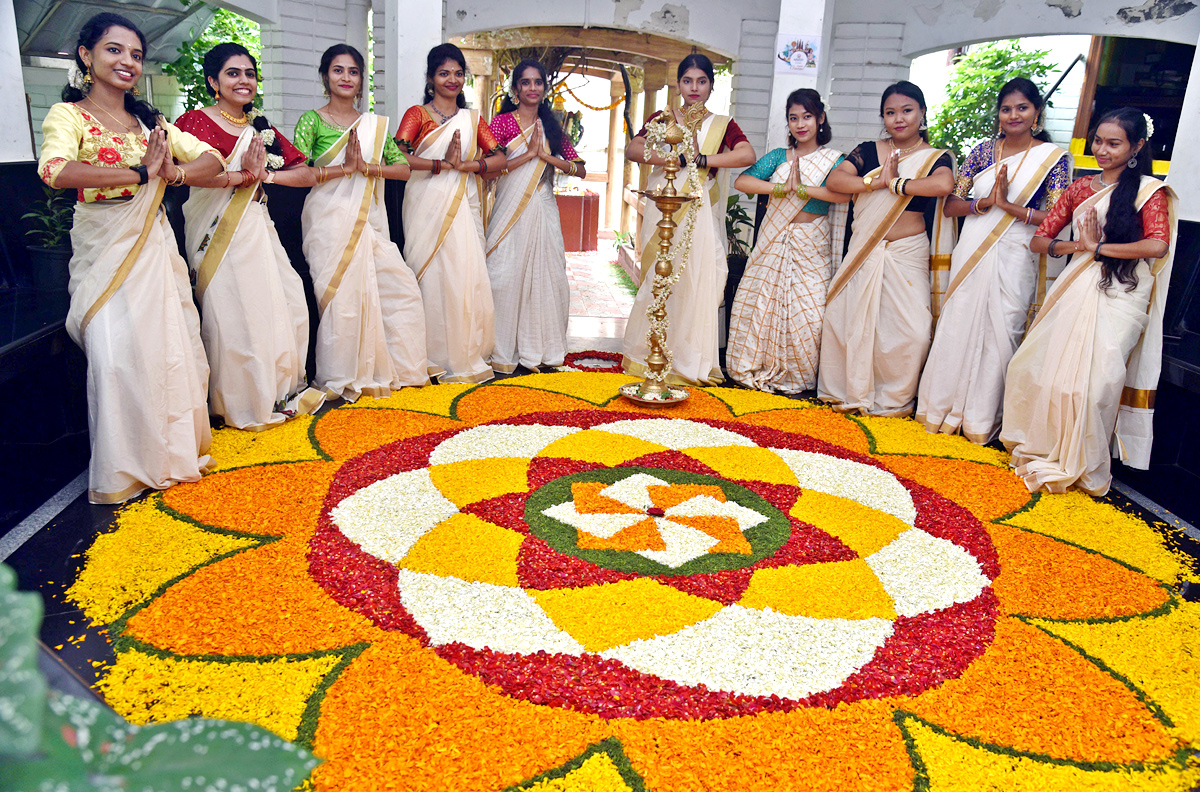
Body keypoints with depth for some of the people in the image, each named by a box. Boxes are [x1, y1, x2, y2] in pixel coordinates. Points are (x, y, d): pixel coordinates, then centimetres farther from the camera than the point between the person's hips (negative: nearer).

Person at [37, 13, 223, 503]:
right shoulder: (68, 115, -5)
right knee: (117, 355, -10)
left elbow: (212, 159, 6)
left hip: (155, 246, 5)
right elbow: (54, 170, -25)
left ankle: (175, 449, 23)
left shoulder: (148, 121, 12)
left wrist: (174, 173, -15)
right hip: (105, 251, -5)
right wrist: (141, 173, -23)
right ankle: (123, 471, 4)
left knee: (174, 346, 6)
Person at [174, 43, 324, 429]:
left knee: (287, 305, 2)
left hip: (258, 228, 6)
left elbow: (305, 173, 11)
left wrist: (265, 174, -5)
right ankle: (240, 404, 10)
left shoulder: (261, 128, 17)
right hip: (218, 231, -6)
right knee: (232, 313, -5)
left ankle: (279, 392, 18)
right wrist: (240, 176, -14)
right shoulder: (196, 121, -3)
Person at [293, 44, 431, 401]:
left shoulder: (374, 124, 15)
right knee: (342, 296, -8)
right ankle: (340, 381, 5)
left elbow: (404, 168, 4)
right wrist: (345, 168, -15)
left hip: (369, 221, 5)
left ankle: (399, 369, 16)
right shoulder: (312, 121, 2)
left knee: (401, 288, 1)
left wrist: (366, 167, -11)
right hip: (330, 220, -5)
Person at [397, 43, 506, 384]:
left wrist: (464, 165, -10)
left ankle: (465, 355, 9)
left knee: (467, 276, -1)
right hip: (427, 206, -3)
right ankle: (435, 357, 2)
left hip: (463, 207, 4)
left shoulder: (472, 119, 18)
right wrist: (443, 164, -14)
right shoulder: (417, 114, 6)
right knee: (432, 277, -6)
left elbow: (499, 159, 5)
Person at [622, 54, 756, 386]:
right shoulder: (661, 118, 11)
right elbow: (632, 149, -5)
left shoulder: (722, 124, 10)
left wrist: (702, 159, -16)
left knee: (697, 282, -4)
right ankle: (650, 357, 9)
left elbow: (748, 154, -9)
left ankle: (692, 362, 6)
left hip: (700, 212, 0)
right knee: (657, 281, -1)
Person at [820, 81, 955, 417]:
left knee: (912, 328, -11)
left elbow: (943, 185, -21)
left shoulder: (935, 158, 2)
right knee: (846, 317, 1)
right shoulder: (868, 151, 8)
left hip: (906, 253, -2)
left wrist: (894, 182, -13)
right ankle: (851, 392, 19)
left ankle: (894, 399, 9)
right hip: (863, 251, 2)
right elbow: (834, 180, -6)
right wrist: (879, 180, -14)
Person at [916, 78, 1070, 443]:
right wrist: (986, 202, -12)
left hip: (1014, 259, -2)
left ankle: (982, 419, 12)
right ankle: (945, 409, 18)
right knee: (957, 326, 4)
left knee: (999, 332, 0)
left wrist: (1007, 205, -15)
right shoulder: (983, 150, 9)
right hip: (971, 252, 3)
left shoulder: (1053, 157, 1)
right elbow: (951, 204, 5)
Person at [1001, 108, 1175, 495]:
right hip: (1075, 288, 5)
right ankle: (1039, 448, 20)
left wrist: (1098, 247, -9)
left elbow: (1157, 245, -16)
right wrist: (1078, 245, -6)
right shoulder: (1081, 188, 15)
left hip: (1119, 294, -5)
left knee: (1093, 379, -13)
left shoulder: (1149, 190, 0)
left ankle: (1082, 467, 6)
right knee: (1032, 365, 0)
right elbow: (1040, 239, 11)